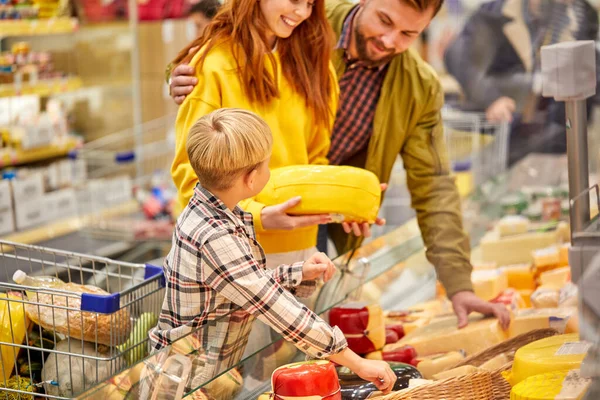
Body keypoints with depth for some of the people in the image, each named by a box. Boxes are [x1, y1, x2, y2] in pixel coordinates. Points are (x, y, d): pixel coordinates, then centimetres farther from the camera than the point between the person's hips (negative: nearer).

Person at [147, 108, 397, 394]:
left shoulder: (207, 211, 3)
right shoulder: (216, 240, -26)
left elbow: (251, 286, 8)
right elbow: (281, 311, -28)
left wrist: (300, 274, -8)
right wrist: (358, 364, -24)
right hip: (192, 381, -8)